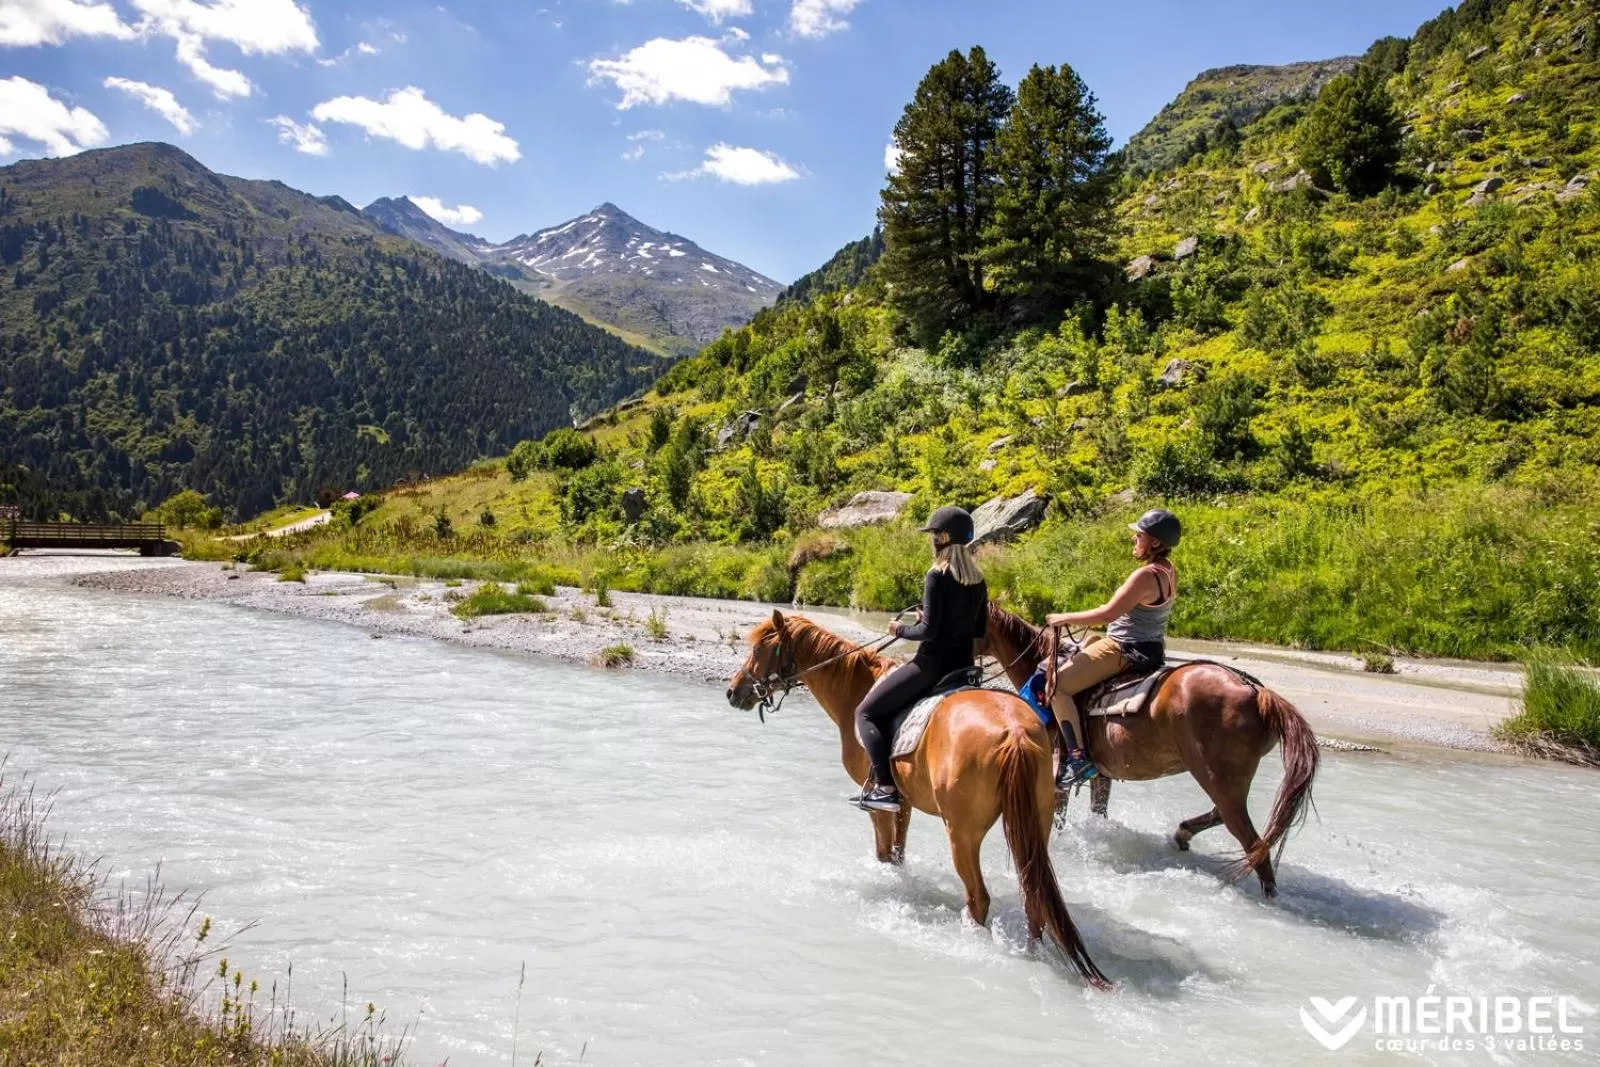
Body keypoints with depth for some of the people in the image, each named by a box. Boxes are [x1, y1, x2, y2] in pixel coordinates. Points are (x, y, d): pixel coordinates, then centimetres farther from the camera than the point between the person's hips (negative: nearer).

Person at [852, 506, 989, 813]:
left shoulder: (937, 576, -17)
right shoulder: (978, 580, 6)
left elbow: (928, 631, -20)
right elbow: (980, 630, 13)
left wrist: (901, 629, -2)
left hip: (932, 665, -9)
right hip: (964, 665, 9)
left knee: (866, 712, 1)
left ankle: (886, 788, -10)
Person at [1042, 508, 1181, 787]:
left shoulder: (1146, 575, -24)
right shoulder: (1168, 571, 6)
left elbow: (1108, 613, -25)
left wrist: (1065, 618, -14)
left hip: (1124, 650, -11)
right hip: (1150, 646, 11)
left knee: (1057, 686, -13)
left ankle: (1077, 759, -16)